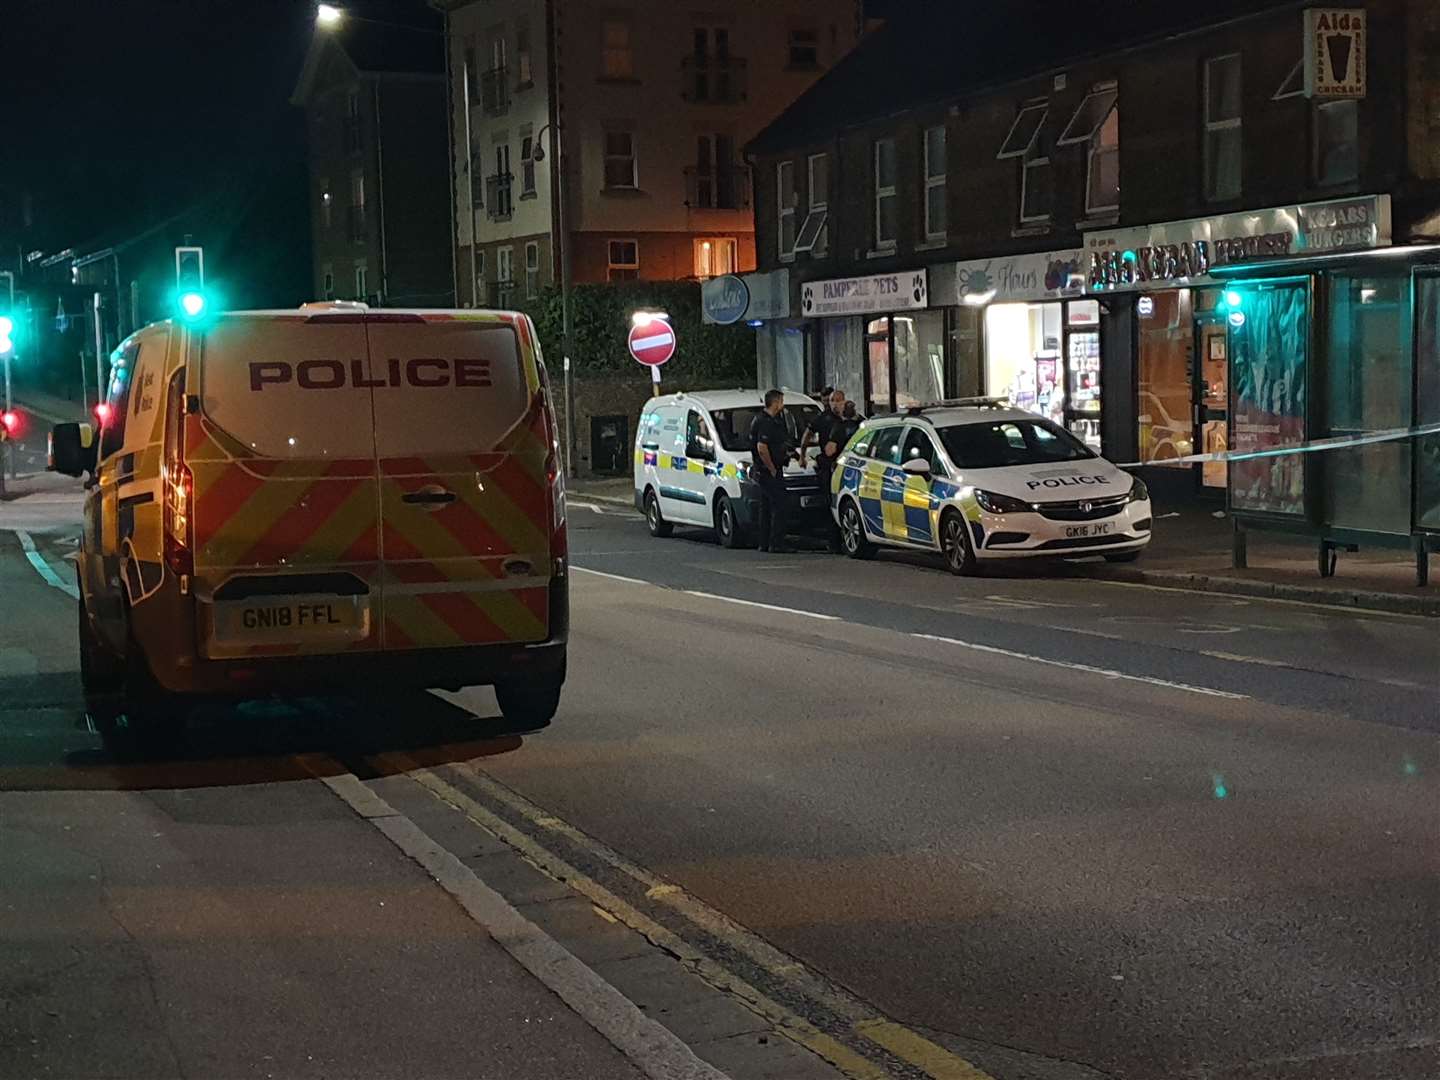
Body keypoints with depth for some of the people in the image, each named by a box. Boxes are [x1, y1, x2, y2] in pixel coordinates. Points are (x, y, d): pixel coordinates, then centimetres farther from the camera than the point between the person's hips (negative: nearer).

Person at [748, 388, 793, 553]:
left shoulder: (761, 420, 15)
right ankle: (777, 544, -10)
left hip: (762, 472, 11)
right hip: (770, 472, -11)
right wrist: (773, 470, -19)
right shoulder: (766, 423, -18)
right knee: (782, 505, -10)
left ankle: (765, 543, 17)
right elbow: (761, 448, -27)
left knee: (766, 507, 13)